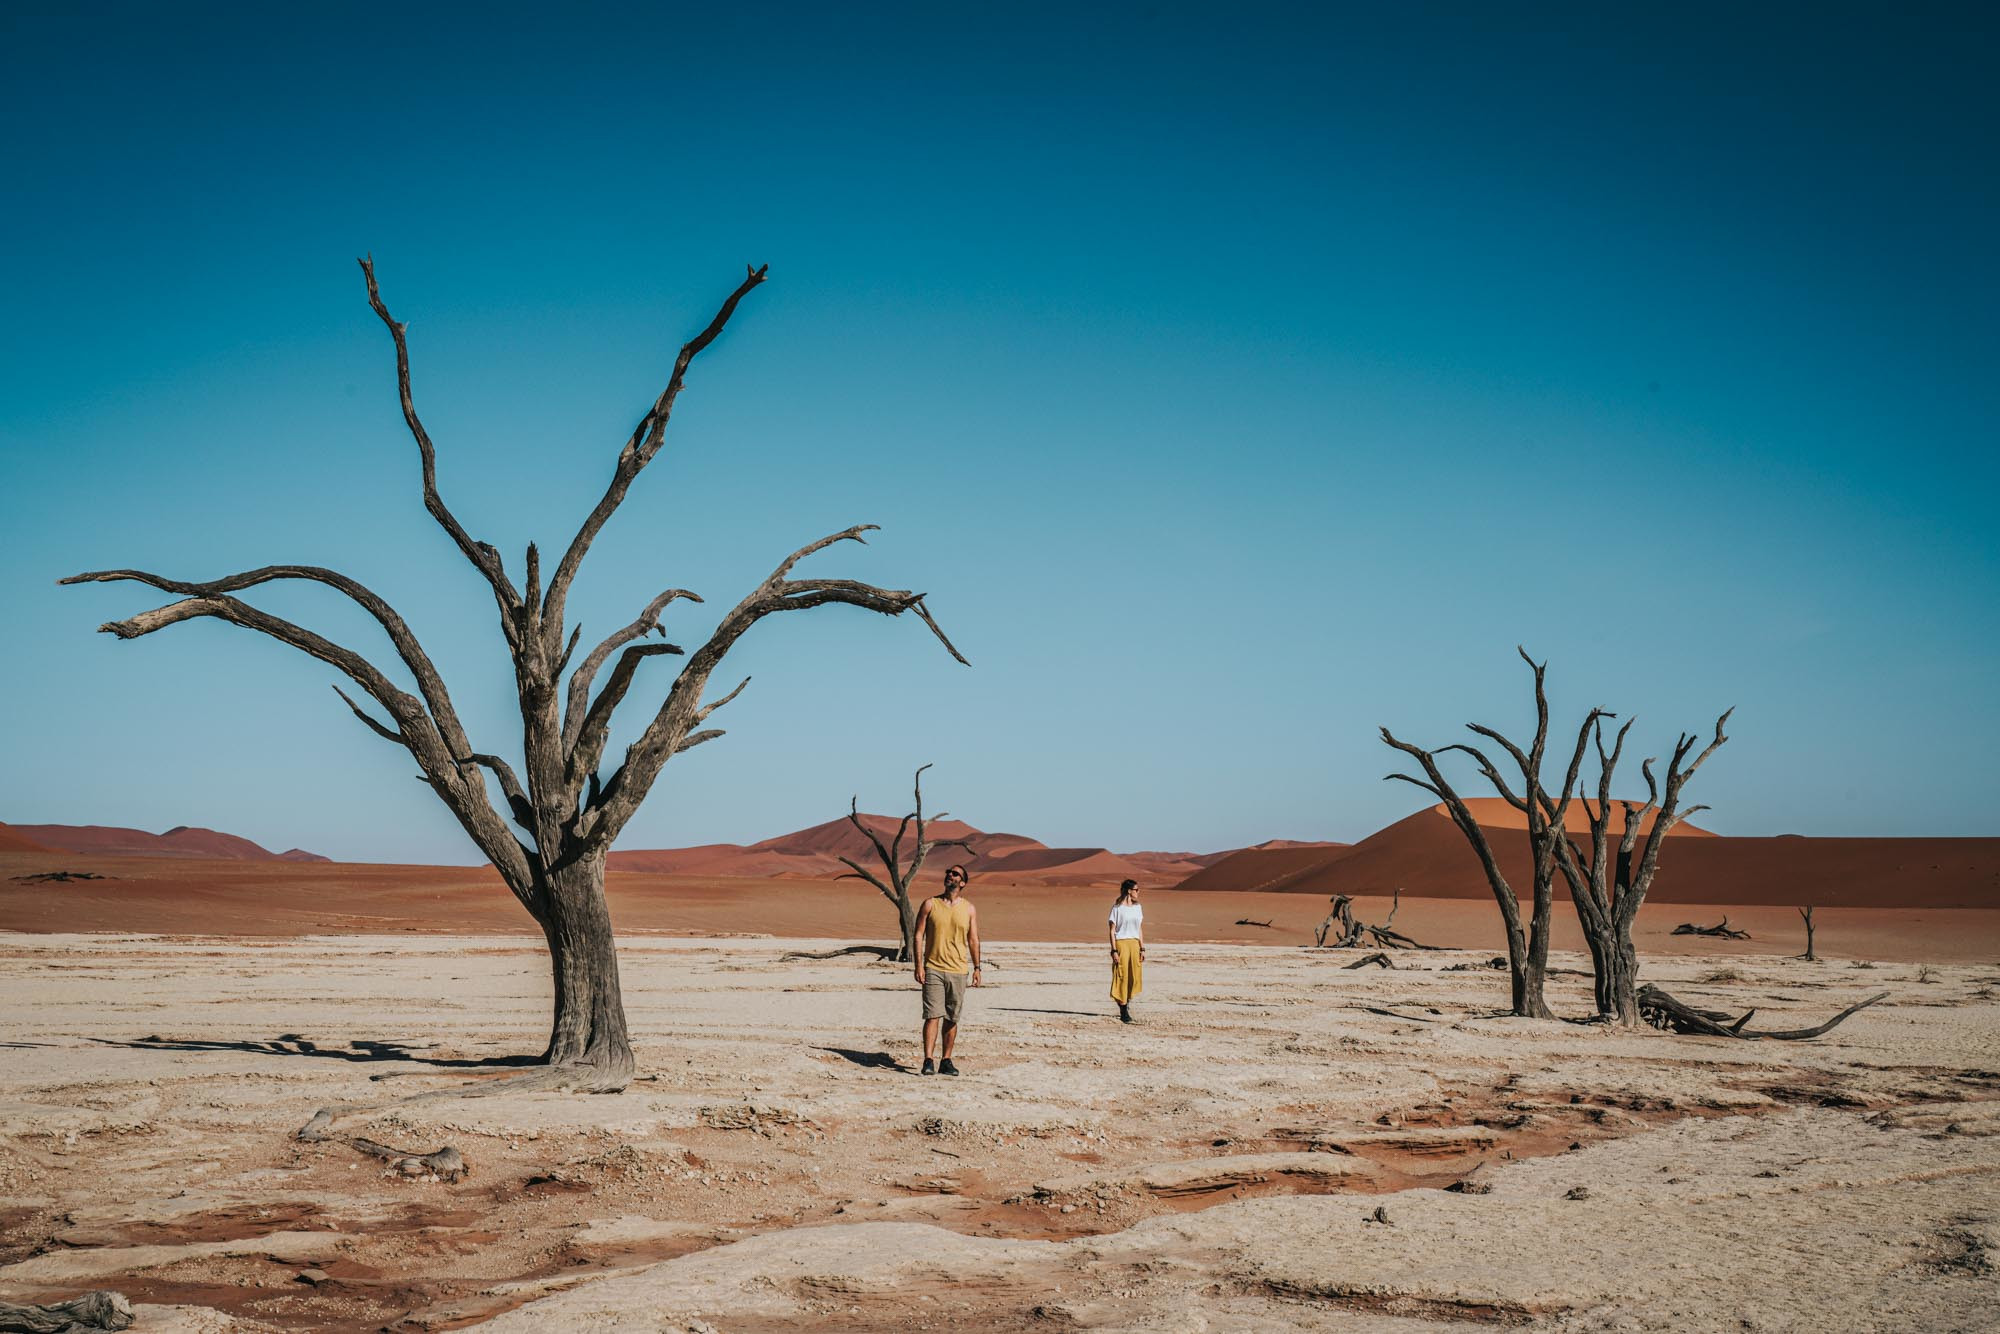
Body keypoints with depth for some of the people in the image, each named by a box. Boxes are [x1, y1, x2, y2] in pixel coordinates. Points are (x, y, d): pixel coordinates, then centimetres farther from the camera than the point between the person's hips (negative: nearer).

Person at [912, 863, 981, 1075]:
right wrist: (919, 965, -6)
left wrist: (976, 968, 3)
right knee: (932, 1016, -10)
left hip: (958, 971, 2)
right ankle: (928, 1061, -10)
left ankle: (946, 1061, 14)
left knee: (951, 1019, 6)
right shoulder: (930, 904, 3)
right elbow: (919, 935, 1)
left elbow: (973, 940, 10)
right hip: (933, 969, -2)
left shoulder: (969, 910, 7)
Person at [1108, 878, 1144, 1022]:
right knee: (1122, 977, -4)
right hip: (1121, 944, -5)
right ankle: (1123, 1011, 0)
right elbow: (1112, 931, -5)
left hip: (1135, 944, 5)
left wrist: (1142, 948, 10)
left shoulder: (1138, 907, 12)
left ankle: (1126, 1002, 24)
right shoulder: (1117, 908, -4)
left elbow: (1140, 930, 16)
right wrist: (1114, 951, -11)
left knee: (1135, 977, 2)